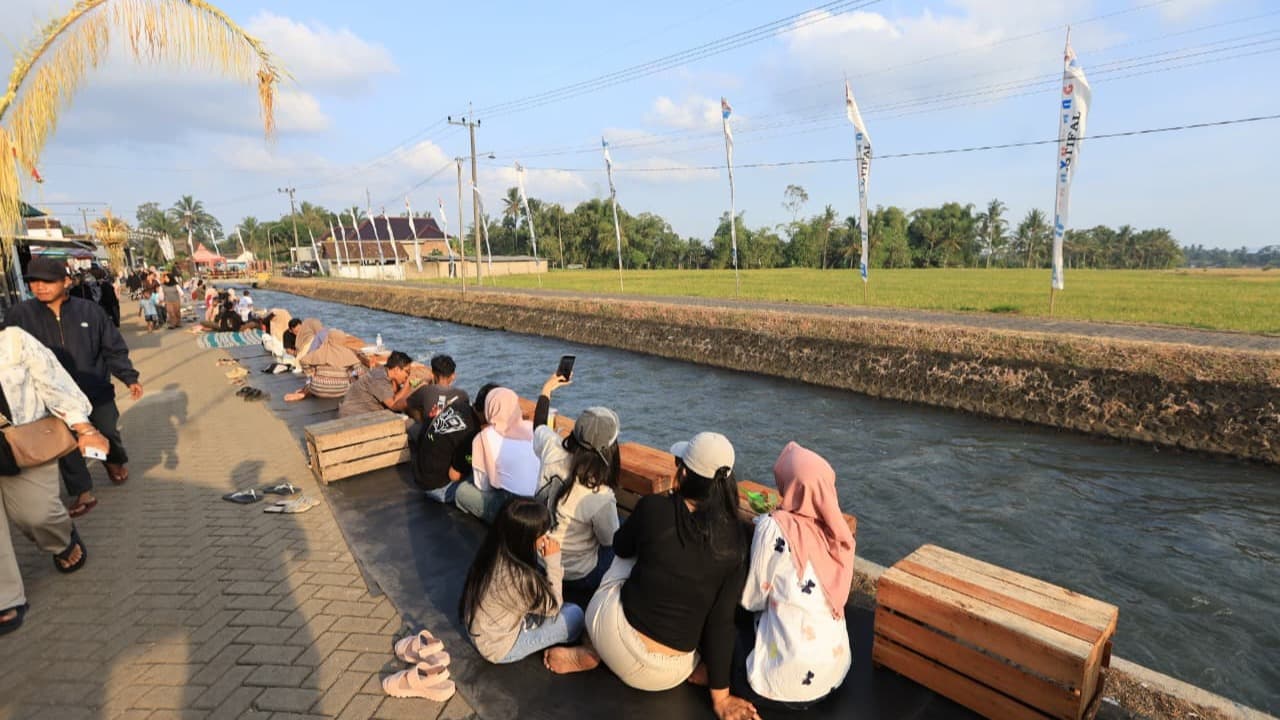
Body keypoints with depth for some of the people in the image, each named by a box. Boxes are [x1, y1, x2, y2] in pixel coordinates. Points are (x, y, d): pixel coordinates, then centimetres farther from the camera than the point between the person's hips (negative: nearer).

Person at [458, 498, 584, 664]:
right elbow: (552, 607, -17)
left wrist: (547, 562, -6)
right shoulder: (518, 578, -36)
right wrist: (553, 561, -17)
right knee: (575, 615, -5)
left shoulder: (494, 552, -12)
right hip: (498, 648, -7)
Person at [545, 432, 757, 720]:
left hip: (613, 630, -2)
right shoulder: (732, 540, -10)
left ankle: (594, 653, 16)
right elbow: (721, 621, -8)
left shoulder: (654, 506, -16)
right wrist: (720, 696, 4)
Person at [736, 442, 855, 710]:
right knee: (746, 635, 27)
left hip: (791, 677, -6)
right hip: (836, 669, 6)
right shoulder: (838, 530, -3)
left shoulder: (774, 527, -19)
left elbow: (752, 600, -8)